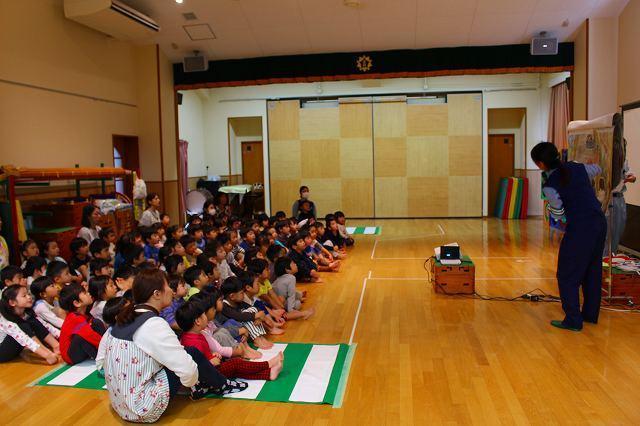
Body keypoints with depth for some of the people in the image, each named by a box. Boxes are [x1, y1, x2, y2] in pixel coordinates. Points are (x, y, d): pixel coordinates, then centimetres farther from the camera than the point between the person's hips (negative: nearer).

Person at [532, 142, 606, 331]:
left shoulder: (550, 186, -15)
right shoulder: (577, 168, 4)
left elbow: (558, 214, -6)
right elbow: (597, 169, 27)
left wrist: (550, 204, 13)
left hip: (580, 229, -8)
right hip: (600, 223, 8)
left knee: (568, 275, 7)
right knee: (593, 270, 20)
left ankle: (573, 320, 12)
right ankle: (591, 314, 34)